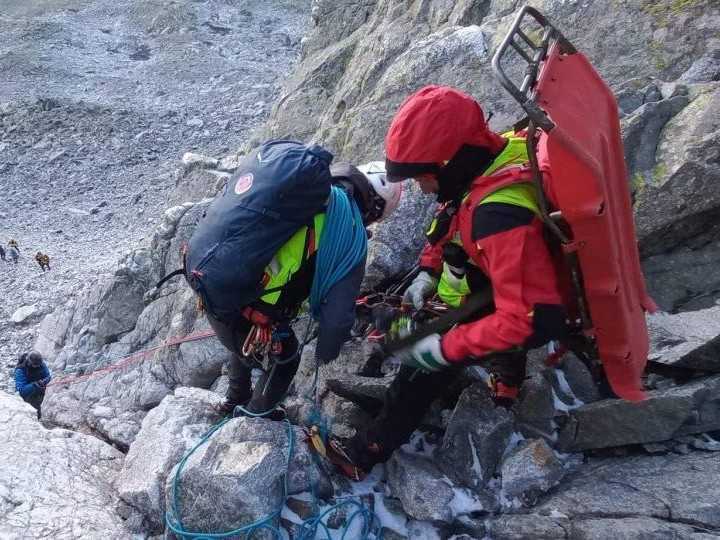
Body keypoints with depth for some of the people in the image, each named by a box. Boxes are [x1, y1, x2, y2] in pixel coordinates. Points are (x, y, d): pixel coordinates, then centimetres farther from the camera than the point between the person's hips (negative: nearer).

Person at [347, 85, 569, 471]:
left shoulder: (499, 215, -41)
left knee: (422, 364, -7)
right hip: (493, 284, 9)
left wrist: (446, 348, -32)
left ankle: (372, 449, 15)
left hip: (525, 319, -9)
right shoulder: (489, 155, -14)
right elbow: (448, 225, 7)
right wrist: (427, 272, -3)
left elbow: (530, 320, -40)